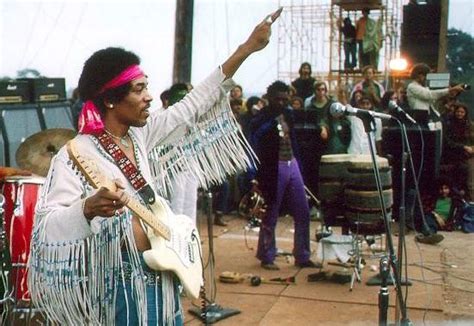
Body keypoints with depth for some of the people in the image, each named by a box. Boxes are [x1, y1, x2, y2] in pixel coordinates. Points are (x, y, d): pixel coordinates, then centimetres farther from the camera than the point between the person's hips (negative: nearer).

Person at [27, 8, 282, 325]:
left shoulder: (139, 133, 3)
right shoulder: (76, 154, -19)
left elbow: (192, 106, 8)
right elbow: (45, 229, -25)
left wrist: (248, 48, 8)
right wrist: (89, 208, -46)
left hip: (158, 274, 8)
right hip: (118, 284, -7)